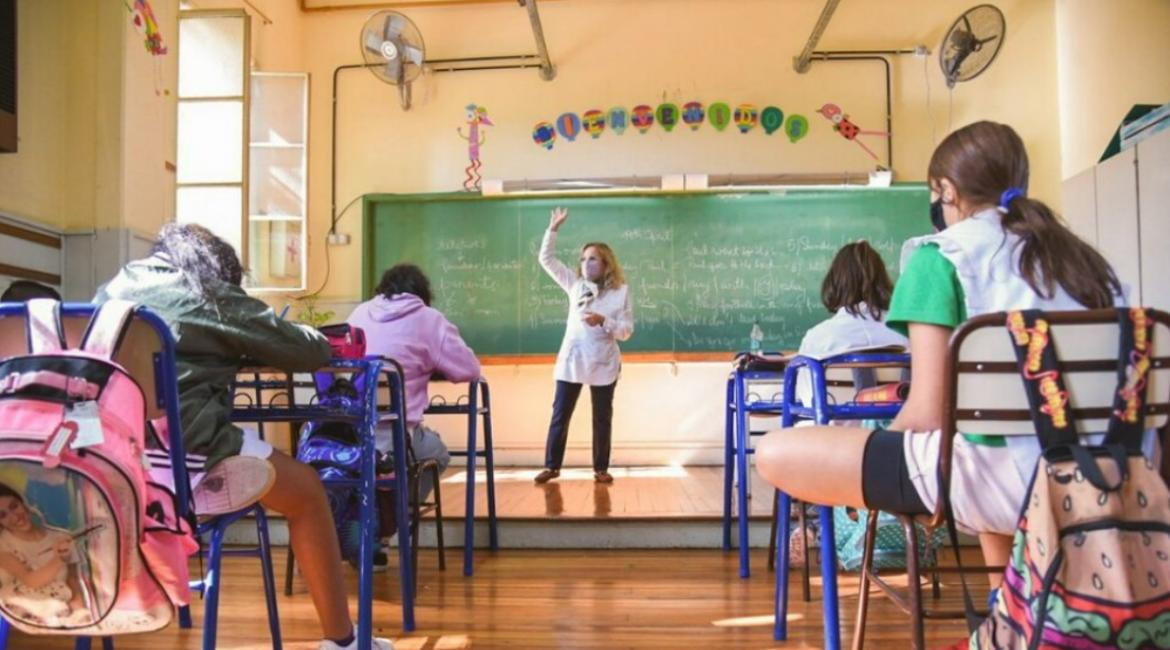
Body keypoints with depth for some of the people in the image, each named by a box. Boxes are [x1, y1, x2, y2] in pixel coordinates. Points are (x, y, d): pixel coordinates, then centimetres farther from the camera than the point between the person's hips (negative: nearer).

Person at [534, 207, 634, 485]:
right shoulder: (575, 284, 5)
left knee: (602, 418, 8)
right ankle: (552, 465, 17)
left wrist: (603, 321, -24)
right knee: (560, 415, 6)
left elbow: (626, 331, -7)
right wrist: (553, 228, -3)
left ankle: (601, 469, 19)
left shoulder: (620, 291, -3)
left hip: (603, 364, -2)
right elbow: (546, 259, 5)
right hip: (571, 360, 2)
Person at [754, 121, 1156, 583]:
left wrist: (873, 483, 13)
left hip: (1008, 479, -8)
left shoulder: (941, 256, 0)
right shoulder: (1086, 258, 18)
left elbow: (928, 413, -6)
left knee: (776, 454, -5)